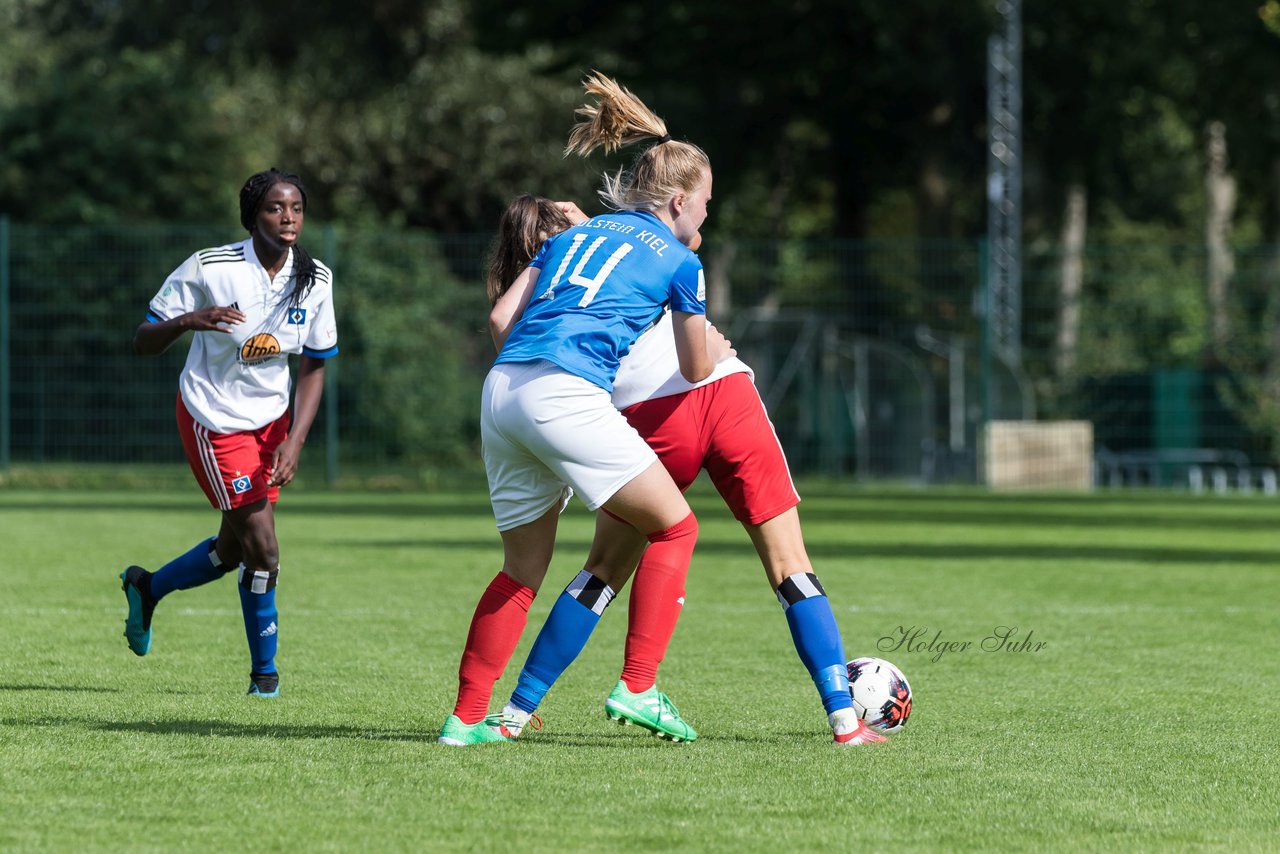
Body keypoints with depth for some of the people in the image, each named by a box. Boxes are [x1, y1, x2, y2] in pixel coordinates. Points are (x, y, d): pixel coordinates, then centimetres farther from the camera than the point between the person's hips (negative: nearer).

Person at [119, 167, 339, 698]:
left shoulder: (316, 280, -8)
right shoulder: (208, 269, -20)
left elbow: (314, 368, 1)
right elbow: (143, 343, -15)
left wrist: (294, 442, -10)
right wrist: (186, 321, -37)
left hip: (272, 421, 6)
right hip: (215, 422, -6)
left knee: (233, 550, 12)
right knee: (263, 552, -10)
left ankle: (147, 589, 42)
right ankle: (264, 672, 9)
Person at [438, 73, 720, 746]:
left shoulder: (576, 234, 26)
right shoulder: (677, 260, 11)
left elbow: (501, 318, 17)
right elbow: (696, 369, 20)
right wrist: (718, 349, 42)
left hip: (502, 388, 7)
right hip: (568, 395, -7)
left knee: (523, 570, 17)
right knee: (675, 527, 7)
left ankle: (466, 717, 13)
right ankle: (637, 688, -2)